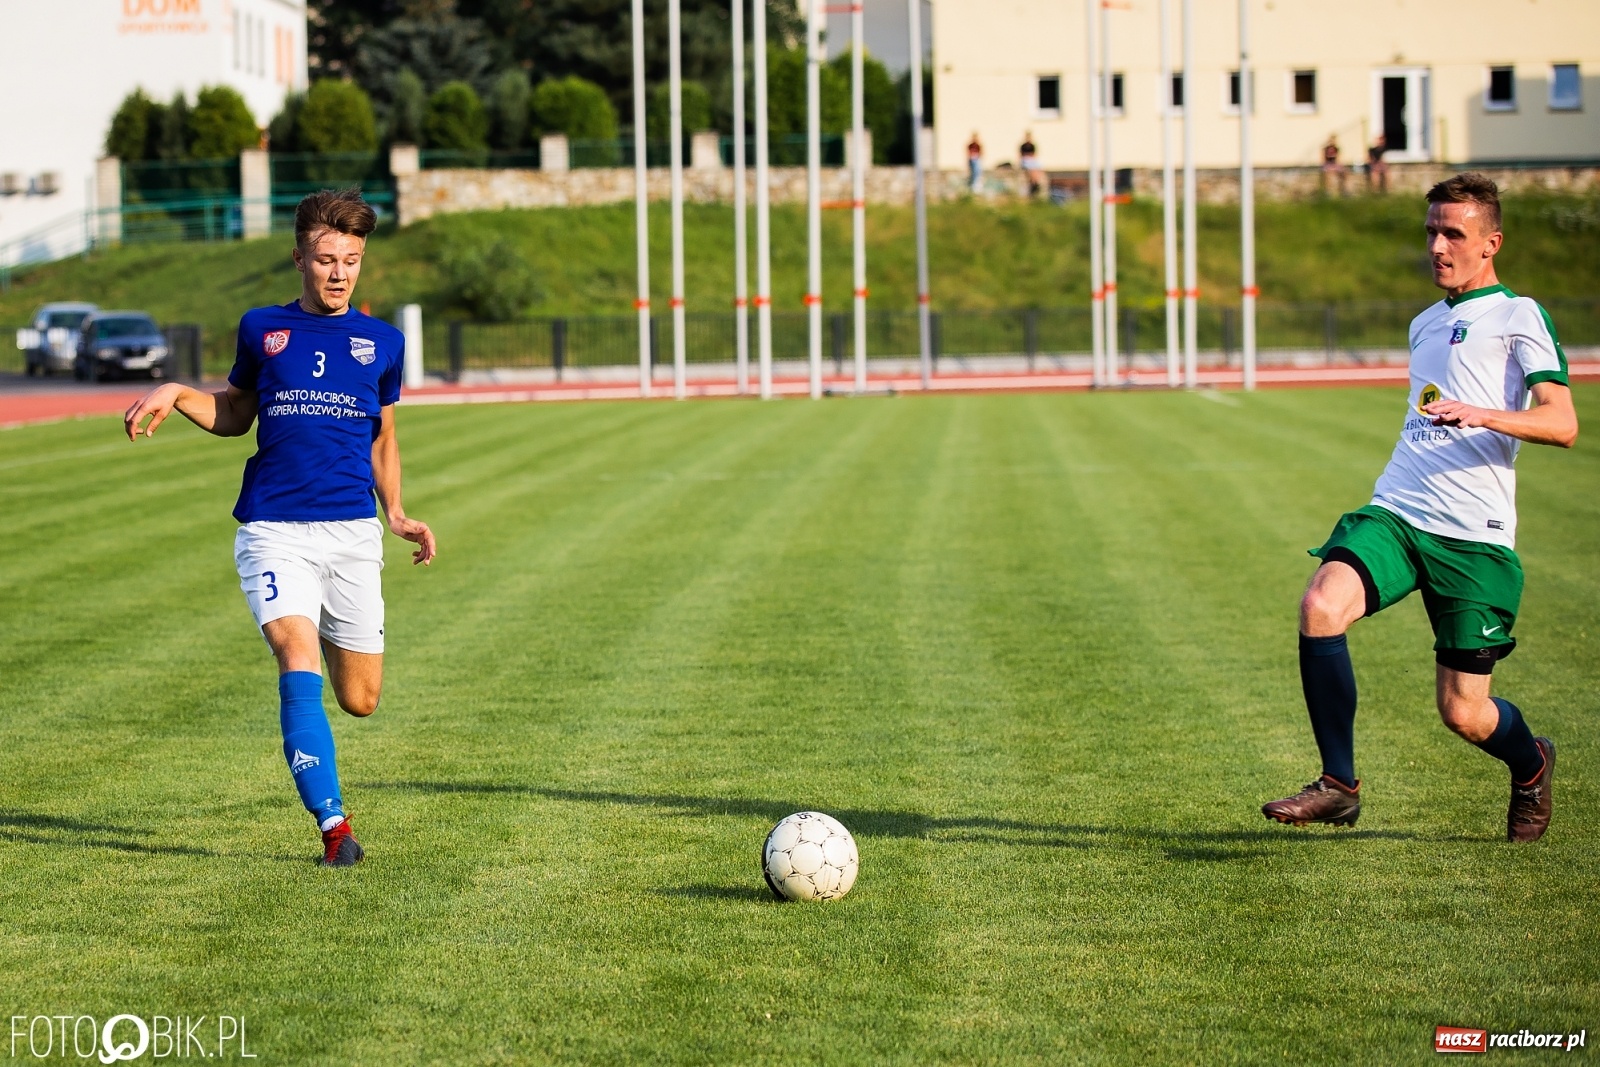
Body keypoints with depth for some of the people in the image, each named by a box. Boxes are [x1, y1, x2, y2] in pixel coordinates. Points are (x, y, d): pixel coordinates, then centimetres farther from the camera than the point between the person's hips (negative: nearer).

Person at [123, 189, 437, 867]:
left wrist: (397, 515, 8)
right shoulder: (262, 329, 7)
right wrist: (176, 395, 4)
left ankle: (332, 635, 42)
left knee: (359, 700, 5)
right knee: (299, 662, -23)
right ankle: (332, 824, -22)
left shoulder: (383, 342, 10)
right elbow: (235, 414, 21)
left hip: (352, 532, 2)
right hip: (274, 531, -2)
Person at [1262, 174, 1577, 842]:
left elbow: (1562, 424, -12)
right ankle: (1339, 784, -16)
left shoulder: (1519, 316, 0)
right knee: (1321, 605, -26)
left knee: (1463, 713, -1)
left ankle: (1531, 765, 36)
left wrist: (1481, 415, -26)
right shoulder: (1425, 324, 22)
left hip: (1474, 536, -5)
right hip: (1394, 513, 5)